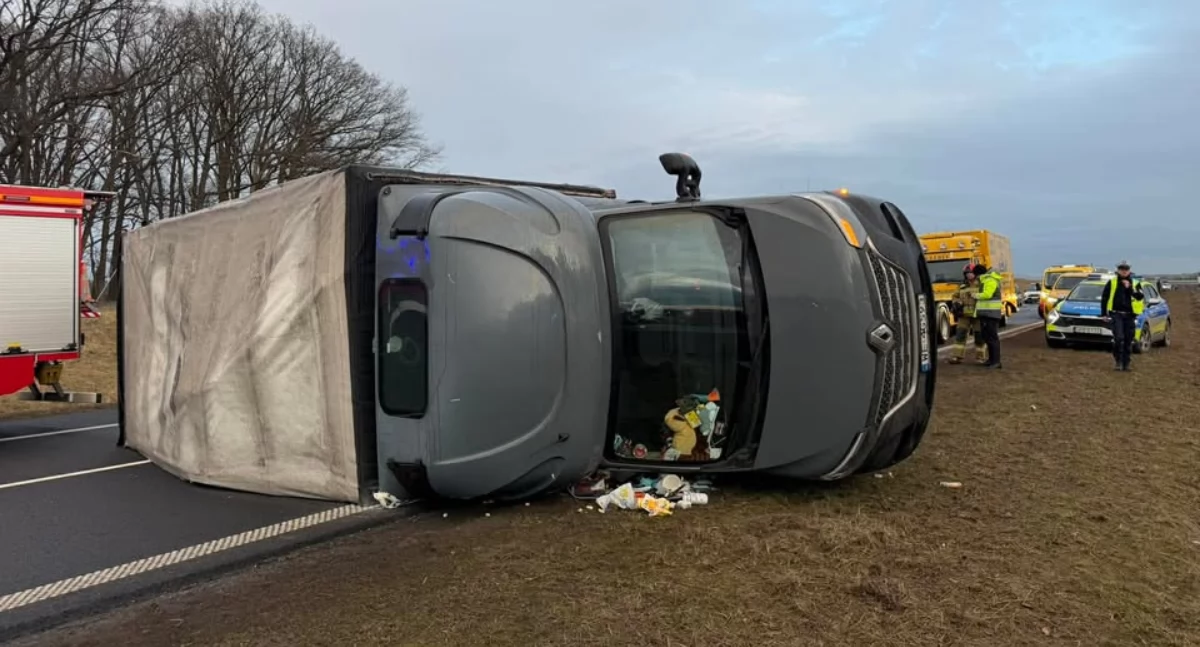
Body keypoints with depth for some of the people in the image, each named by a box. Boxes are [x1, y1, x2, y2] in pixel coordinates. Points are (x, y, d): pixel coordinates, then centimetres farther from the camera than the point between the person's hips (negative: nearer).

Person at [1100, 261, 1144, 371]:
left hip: (1130, 315, 2)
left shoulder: (1135, 283, 9)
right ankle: (1117, 360, 0)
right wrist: (1103, 314, 6)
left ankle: (1126, 364, 15)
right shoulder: (1111, 282, 6)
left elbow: (1140, 297, -7)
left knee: (1128, 341, 5)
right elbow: (1104, 298, 10)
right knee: (1118, 338, -16)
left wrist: (1130, 288, -17)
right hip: (1116, 314, -2)